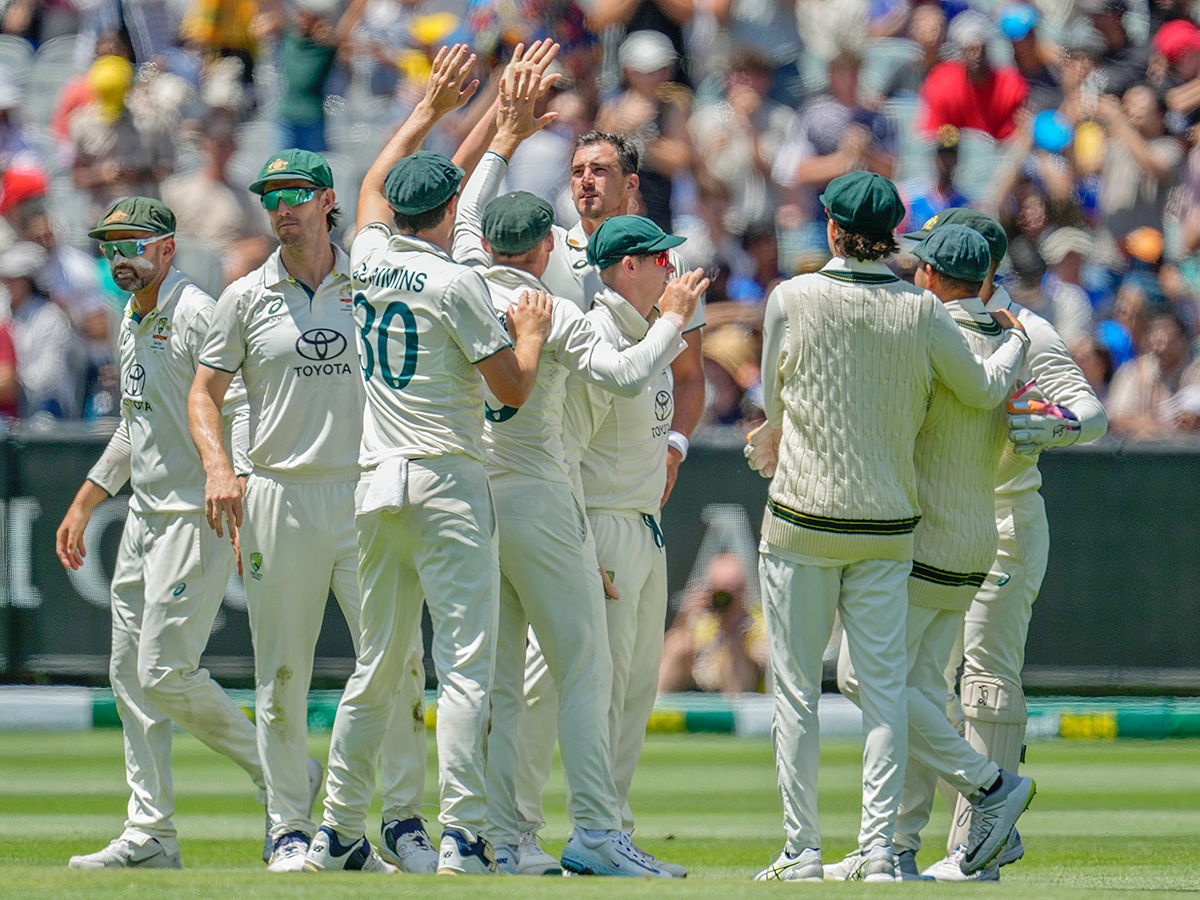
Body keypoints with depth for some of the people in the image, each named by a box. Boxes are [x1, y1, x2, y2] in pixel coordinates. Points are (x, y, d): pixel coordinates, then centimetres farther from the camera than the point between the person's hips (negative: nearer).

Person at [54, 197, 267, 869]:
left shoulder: (198, 316, -14)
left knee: (165, 673, -13)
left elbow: (245, 412, -22)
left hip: (199, 517, -10)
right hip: (146, 518, 10)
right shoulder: (133, 323, 16)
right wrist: (85, 503, 26)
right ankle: (151, 835, 10)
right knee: (131, 675, 7)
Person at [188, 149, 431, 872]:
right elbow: (206, 390, 11)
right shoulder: (246, 298, 7)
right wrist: (218, 467, -6)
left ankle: (403, 820, 3)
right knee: (282, 673, 1)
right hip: (279, 498, 0)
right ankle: (291, 827, 9)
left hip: (367, 494, 0)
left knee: (399, 662, -6)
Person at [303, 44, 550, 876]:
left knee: (378, 663, 13)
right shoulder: (453, 283, -8)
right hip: (446, 484, -7)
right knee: (466, 661, -9)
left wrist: (432, 105, 37)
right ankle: (463, 838, -18)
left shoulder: (369, 261, 9)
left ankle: (341, 832, 14)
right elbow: (515, 389, -8)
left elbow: (374, 183, 31)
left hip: (378, 487, 7)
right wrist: (532, 331, 11)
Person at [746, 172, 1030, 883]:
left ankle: (803, 851, 2)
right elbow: (984, 390, 9)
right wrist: (1017, 339, 29)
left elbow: (773, 399, 5)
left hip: (802, 521, -2)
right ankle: (879, 850, -3)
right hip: (888, 526, 2)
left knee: (798, 689, 3)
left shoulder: (792, 299, -6)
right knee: (884, 685, 4)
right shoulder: (920, 311, -2)